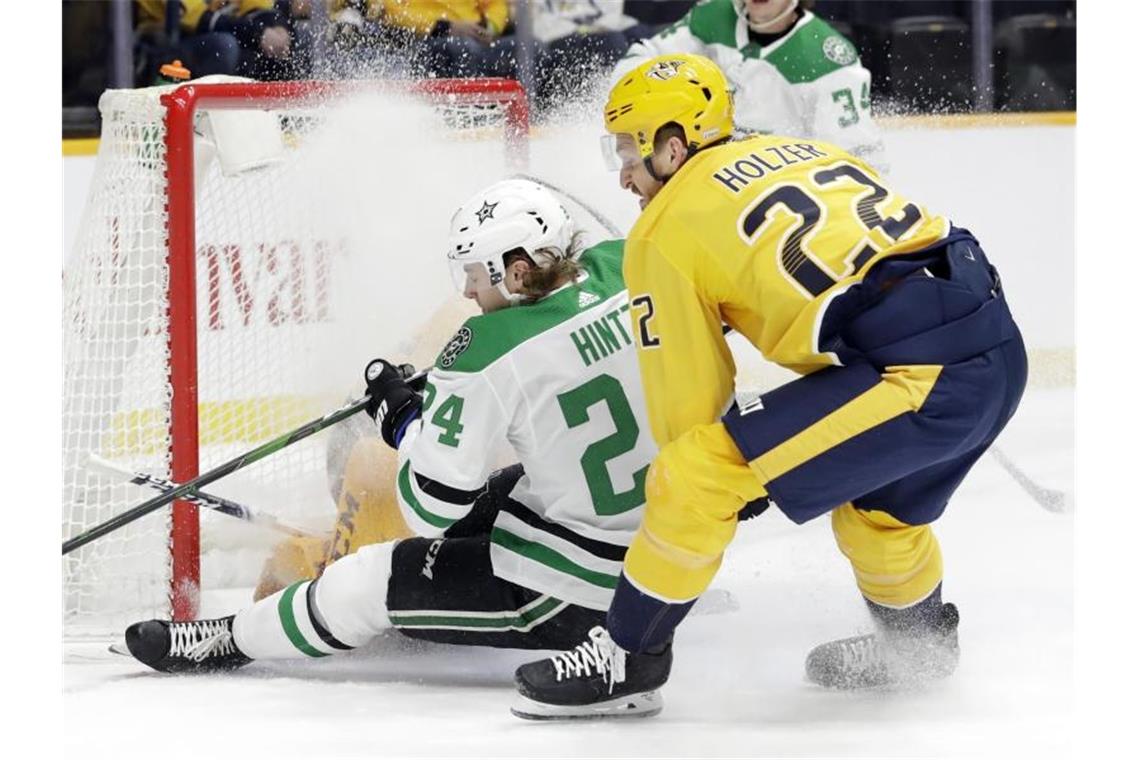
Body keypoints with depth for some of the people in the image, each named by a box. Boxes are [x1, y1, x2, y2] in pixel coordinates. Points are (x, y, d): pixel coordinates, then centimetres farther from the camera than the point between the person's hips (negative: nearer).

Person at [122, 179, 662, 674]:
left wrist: (401, 414, 1)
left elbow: (433, 506, -16)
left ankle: (233, 640, 29)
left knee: (368, 583, 7)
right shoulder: (622, 268, -6)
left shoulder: (489, 353, -23)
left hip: (574, 589, -8)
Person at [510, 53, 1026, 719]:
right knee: (875, 502, 34)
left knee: (694, 477, -3)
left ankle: (627, 659, 6)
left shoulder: (663, 232, 5)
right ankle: (919, 636, 56)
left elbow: (688, 397, 9)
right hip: (1003, 346, 8)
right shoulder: (805, 153, 26)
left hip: (919, 377, -8)